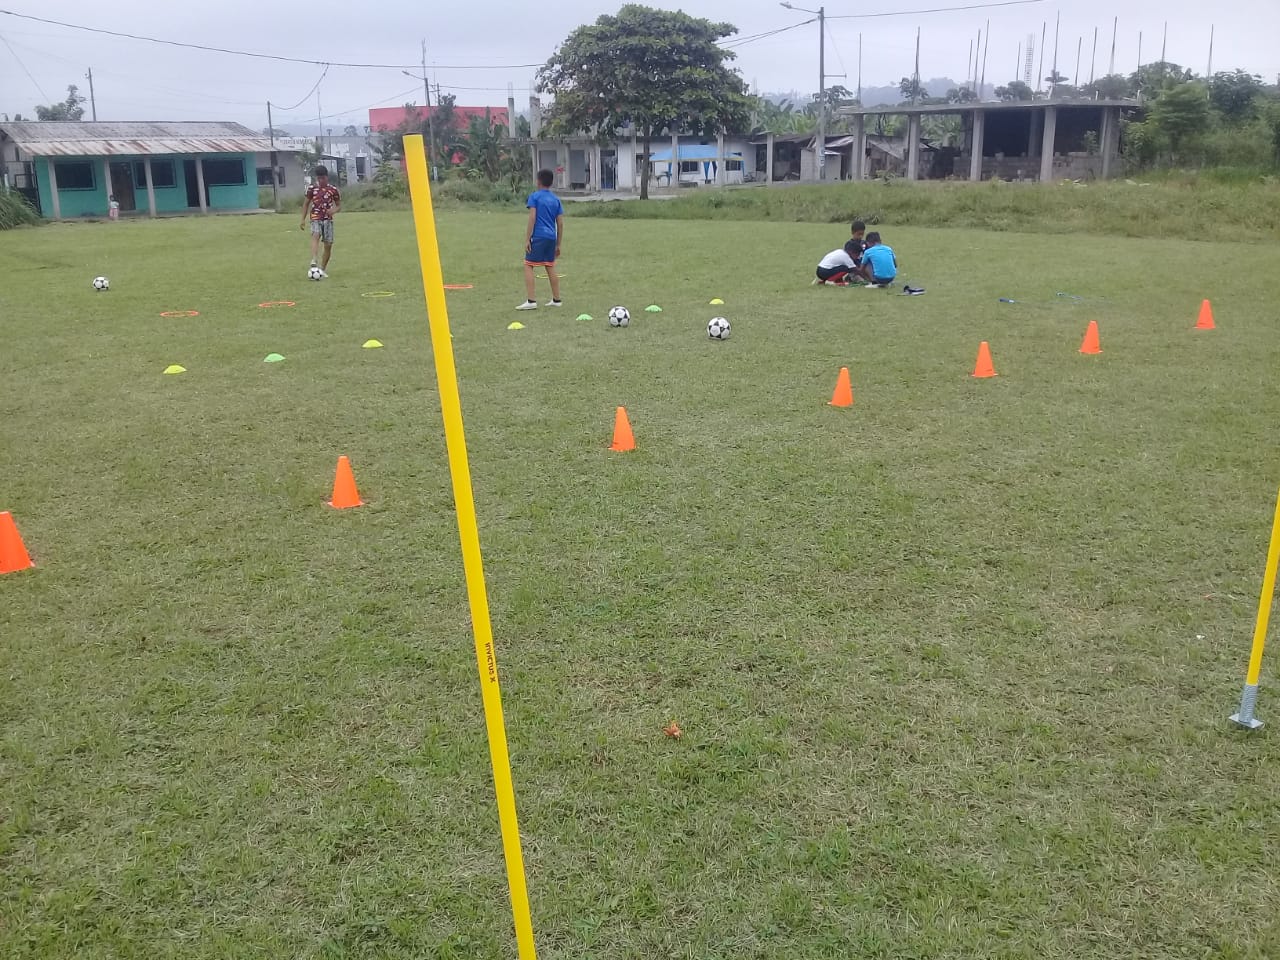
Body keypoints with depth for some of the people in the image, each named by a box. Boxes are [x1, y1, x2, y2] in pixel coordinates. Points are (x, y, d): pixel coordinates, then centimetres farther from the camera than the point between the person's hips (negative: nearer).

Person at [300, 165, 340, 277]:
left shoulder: (333, 189, 3)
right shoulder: (311, 188, 4)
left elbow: (338, 204, 10)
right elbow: (306, 204, 12)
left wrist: (334, 210, -13)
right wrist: (303, 220, 8)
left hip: (328, 219, 2)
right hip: (316, 219, -2)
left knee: (328, 245, 0)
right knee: (315, 236, -29)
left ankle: (322, 269, 15)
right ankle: (313, 262, -49)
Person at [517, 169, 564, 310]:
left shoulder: (534, 196, -2)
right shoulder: (556, 199, 14)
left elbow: (532, 219, -10)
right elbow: (560, 224, 13)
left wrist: (527, 240, -9)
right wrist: (558, 245, 18)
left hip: (538, 237, -6)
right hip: (552, 238, 6)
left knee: (528, 266, -2)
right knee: (550, 267, 16)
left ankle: (531, 301, -10)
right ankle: (556, 300, 20)